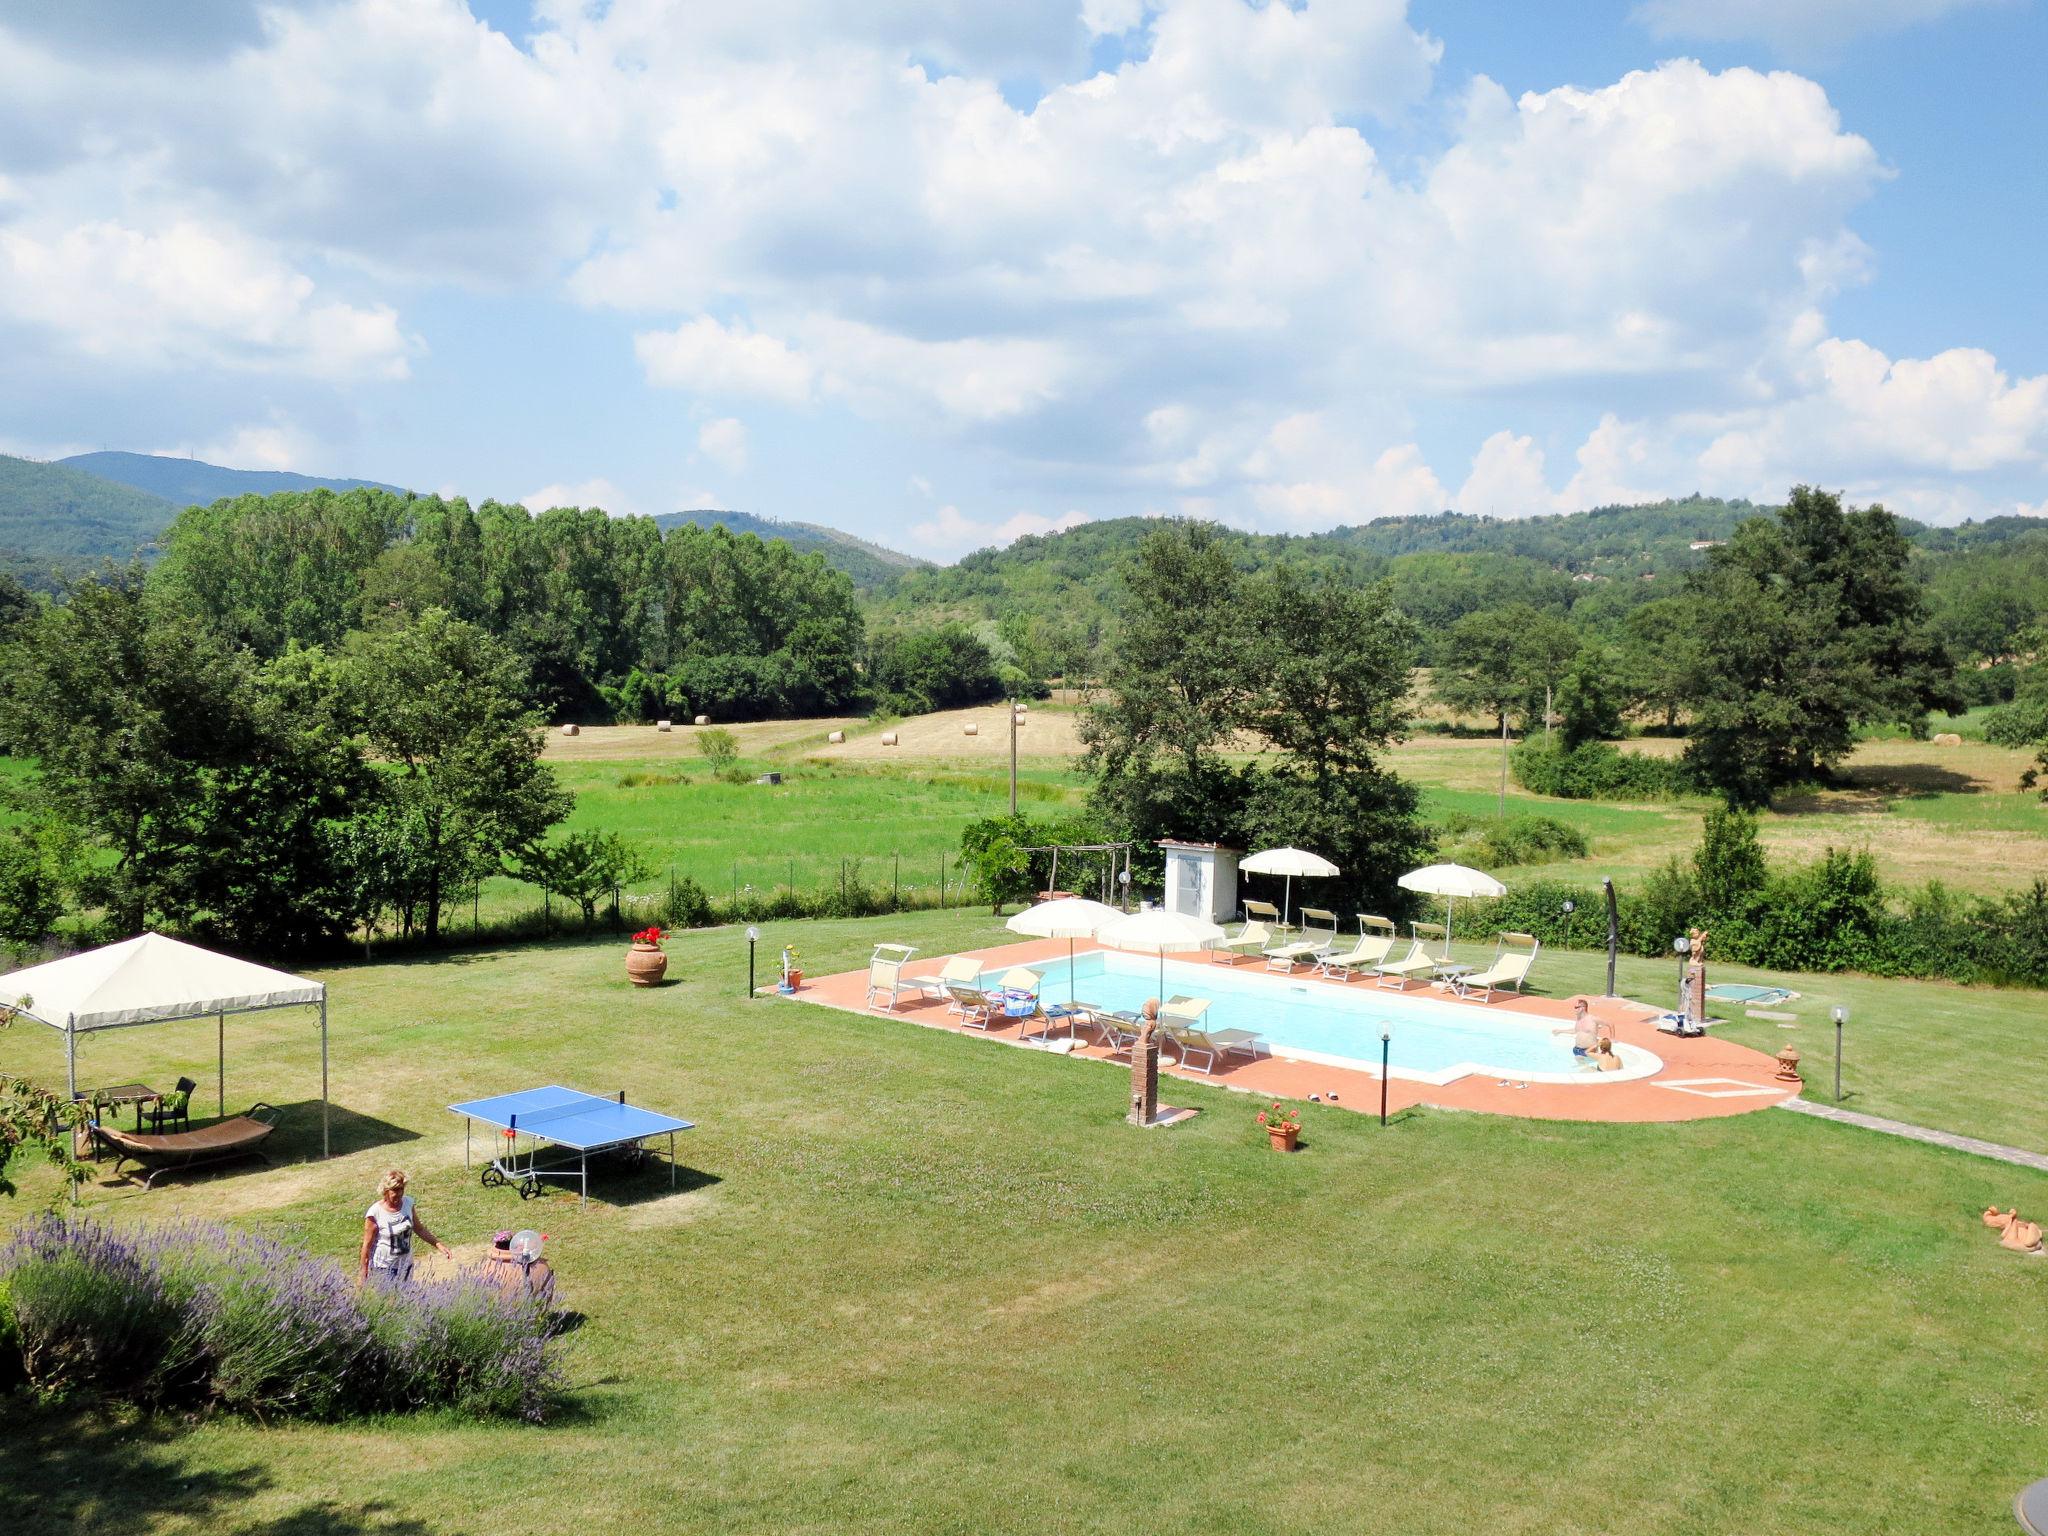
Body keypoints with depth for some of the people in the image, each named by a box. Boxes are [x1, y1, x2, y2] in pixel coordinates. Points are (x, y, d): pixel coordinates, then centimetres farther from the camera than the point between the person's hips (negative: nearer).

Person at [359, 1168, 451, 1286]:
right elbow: (367, 1245, -12)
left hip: (406, 1263, 5)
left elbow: (419, 1228, 8)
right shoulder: (375, 1213, -20)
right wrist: (364, 1271, -7)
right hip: (383, 1267, -5)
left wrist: (438, 1244, 1)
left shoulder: (408, 1203, -5)